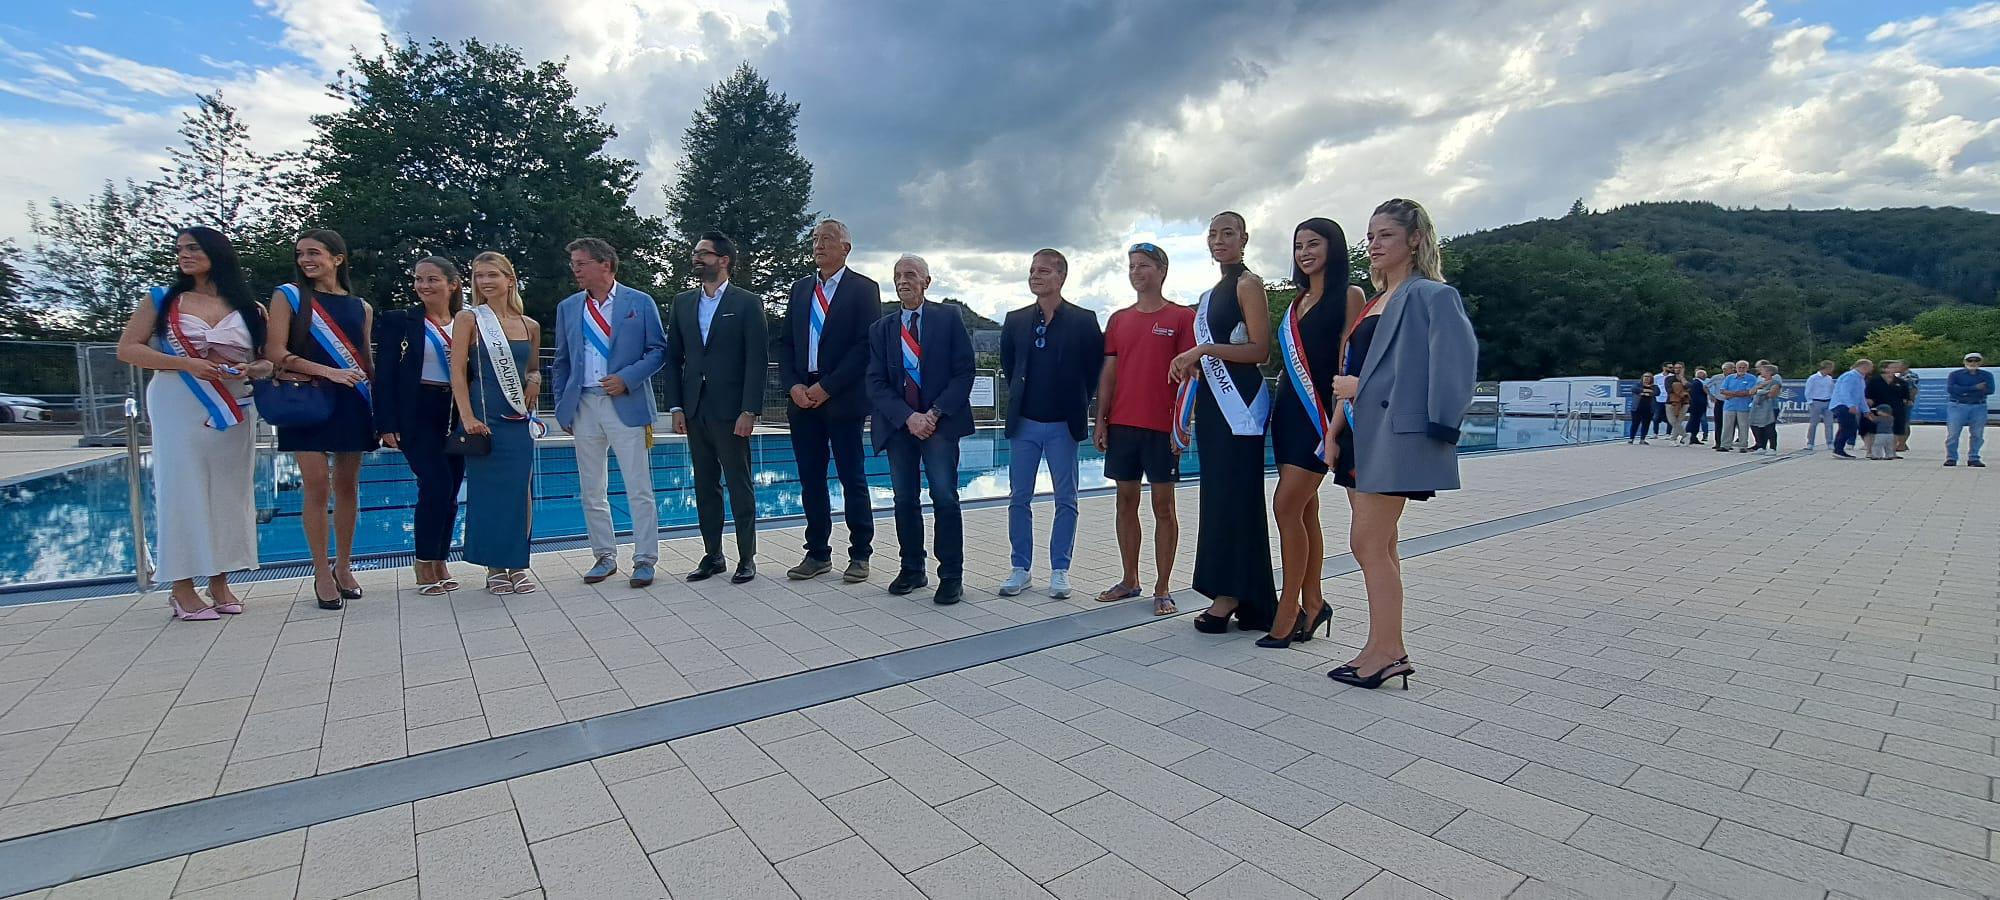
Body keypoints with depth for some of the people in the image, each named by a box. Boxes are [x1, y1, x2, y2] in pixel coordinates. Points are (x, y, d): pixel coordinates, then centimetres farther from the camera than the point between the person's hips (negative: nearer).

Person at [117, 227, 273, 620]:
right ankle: (181, 586, 5)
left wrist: (251, 369, -12)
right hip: (178, 408, -1)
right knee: (182, 489, -2)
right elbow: (127, 349, 2)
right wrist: (185, 364, -13)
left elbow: (268, 361, 11)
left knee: (228, 492, 4)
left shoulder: (248, 308, 9)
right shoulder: (162, 301, 6)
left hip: (233, 410, 2)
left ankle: (220, 581, 13)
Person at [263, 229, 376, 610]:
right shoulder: (288, 295, 5)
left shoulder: (362, 307, 13)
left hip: (352, 403, 2)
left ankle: (343, 567, 15)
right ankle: (322, 573, 4)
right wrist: (328, 371, -17)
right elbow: (275, 352, -4)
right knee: (316, 484, -6)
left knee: (347, 484, 5)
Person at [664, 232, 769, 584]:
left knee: (739, 485, 1)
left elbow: (756, 360, -8)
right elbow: (673, 357, 12)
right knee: (705, 486, 10)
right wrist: (676, 406, 4)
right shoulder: (682, 302, 12)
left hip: (730, 410, -5)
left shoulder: (747, 303, -2)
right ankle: (712, 555, 20)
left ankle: (746, 557, 10)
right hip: (694, 410, 5)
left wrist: (749, 411, -15)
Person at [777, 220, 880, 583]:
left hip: (843, 400, -5)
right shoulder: (800, 288, 16)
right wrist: (794, 385, -2)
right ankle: (817, 554, 18)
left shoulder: (864, 289, -1)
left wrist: (827, 387, -13)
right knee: (811, 480, 8)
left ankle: (860, 555, 11)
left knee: (853, 478, 1)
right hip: (803, 399, 5)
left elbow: (866, 346, -10)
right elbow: (785, 342, 14)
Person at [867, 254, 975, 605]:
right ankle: (912, 570, 21)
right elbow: (876, 384, 3)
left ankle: (951, 577, 1)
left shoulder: (949, 317, 3)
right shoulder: (881, 329, 10)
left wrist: (935, 413, -13)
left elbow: (964, 372, -3)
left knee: (945, 497, -8)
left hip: (940, 421, -3)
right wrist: (908, 417, -12)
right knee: (905, 500, 8)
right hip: (898, 424, 3)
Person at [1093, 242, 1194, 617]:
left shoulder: (1182, 317, 0)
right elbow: (1108, 374, 12)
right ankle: (1129, 581, 21)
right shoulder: (1118, 319, 12)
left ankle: (1162, 589, 9)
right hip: (1121, 425, 5)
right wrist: (1101, 421, 6)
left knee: (1163, 507, 2)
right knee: (1126, 502, 10)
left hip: (1161, 428, -4)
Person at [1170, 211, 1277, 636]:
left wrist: (1205, 350, -18)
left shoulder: (1248, 284, -4)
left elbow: (1260, 350, -13)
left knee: (1234, 498, -7)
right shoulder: (1210, 294, 21)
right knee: (1217, 496, 8)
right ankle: (1231, 596, 15)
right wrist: (1188, 362, 10)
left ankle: (1230, 596, -1)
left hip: (1240, 402, -9)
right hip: (1211, 402, 9)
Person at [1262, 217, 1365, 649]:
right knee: (1304, 509, 9)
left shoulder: (1349, 296, -3)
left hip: (1321, 411, -7)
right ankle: (1311, 603, 17)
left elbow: (1350, 362, -10)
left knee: (1287, 505, -13)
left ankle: (1289, 607, -3)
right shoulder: (1298, 301, 18)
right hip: (1289, 408, 7)